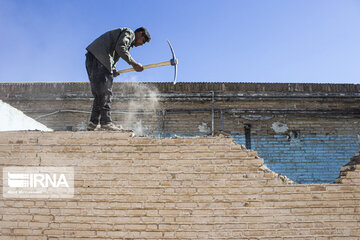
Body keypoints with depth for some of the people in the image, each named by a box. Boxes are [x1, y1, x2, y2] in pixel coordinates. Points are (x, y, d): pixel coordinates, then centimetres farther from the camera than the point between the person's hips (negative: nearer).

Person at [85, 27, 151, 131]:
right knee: (105, 92, -13)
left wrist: (113, 70, 9)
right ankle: (106, 122, -15)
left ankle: (93, 123, 5)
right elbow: (120, 48, -16)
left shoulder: (129, 42, 31)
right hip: (99, 57, -10)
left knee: (99, 94, 7)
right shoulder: (129, 33, 2)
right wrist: (134, 63, -14)